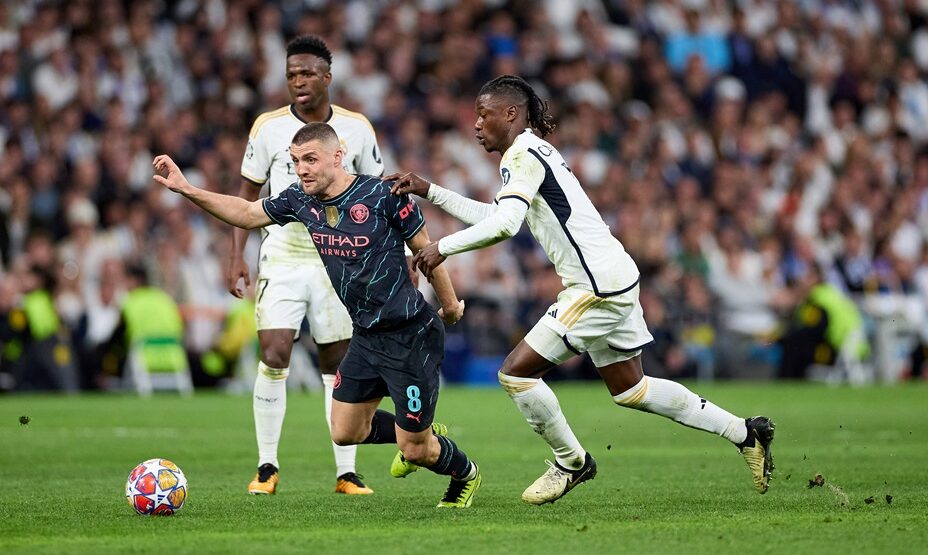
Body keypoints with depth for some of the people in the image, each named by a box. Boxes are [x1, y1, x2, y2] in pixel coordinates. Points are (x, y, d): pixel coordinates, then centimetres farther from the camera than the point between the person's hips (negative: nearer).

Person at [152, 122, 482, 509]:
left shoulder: (382, 195, -18)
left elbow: (426, 250, -7)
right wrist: (186, 189, 2)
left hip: (412, 337, -7)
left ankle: (465, 476, 31)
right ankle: (426, 435, 35)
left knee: (415, 450, -2)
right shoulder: (300, 200, 0)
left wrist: (450, 304, 3)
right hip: (366, 336, 7)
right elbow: (247, 214, 11)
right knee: (345, 432, 8)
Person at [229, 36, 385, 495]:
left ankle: (346, 472, 9)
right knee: (273, 356, -12)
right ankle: (267, 466, -2)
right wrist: (237, 255, -3)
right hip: (281, 259, -1)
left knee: (339, 365, 3)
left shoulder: (356, 128, 1)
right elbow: (248, 193, 5)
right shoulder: (268, 126, -1)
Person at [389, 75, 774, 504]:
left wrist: (443, 247, -16)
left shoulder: (522, 155, -11)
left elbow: (504, 225, -26)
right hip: (615, 277, 10)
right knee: (629, 390, 18)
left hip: (596, 287, -10)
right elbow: (492, 217, 28)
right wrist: (429, 191, 23)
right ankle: (744, 432, 21)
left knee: (516, 372, -6)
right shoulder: (536, 151, 20)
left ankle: (571, 462, 7)